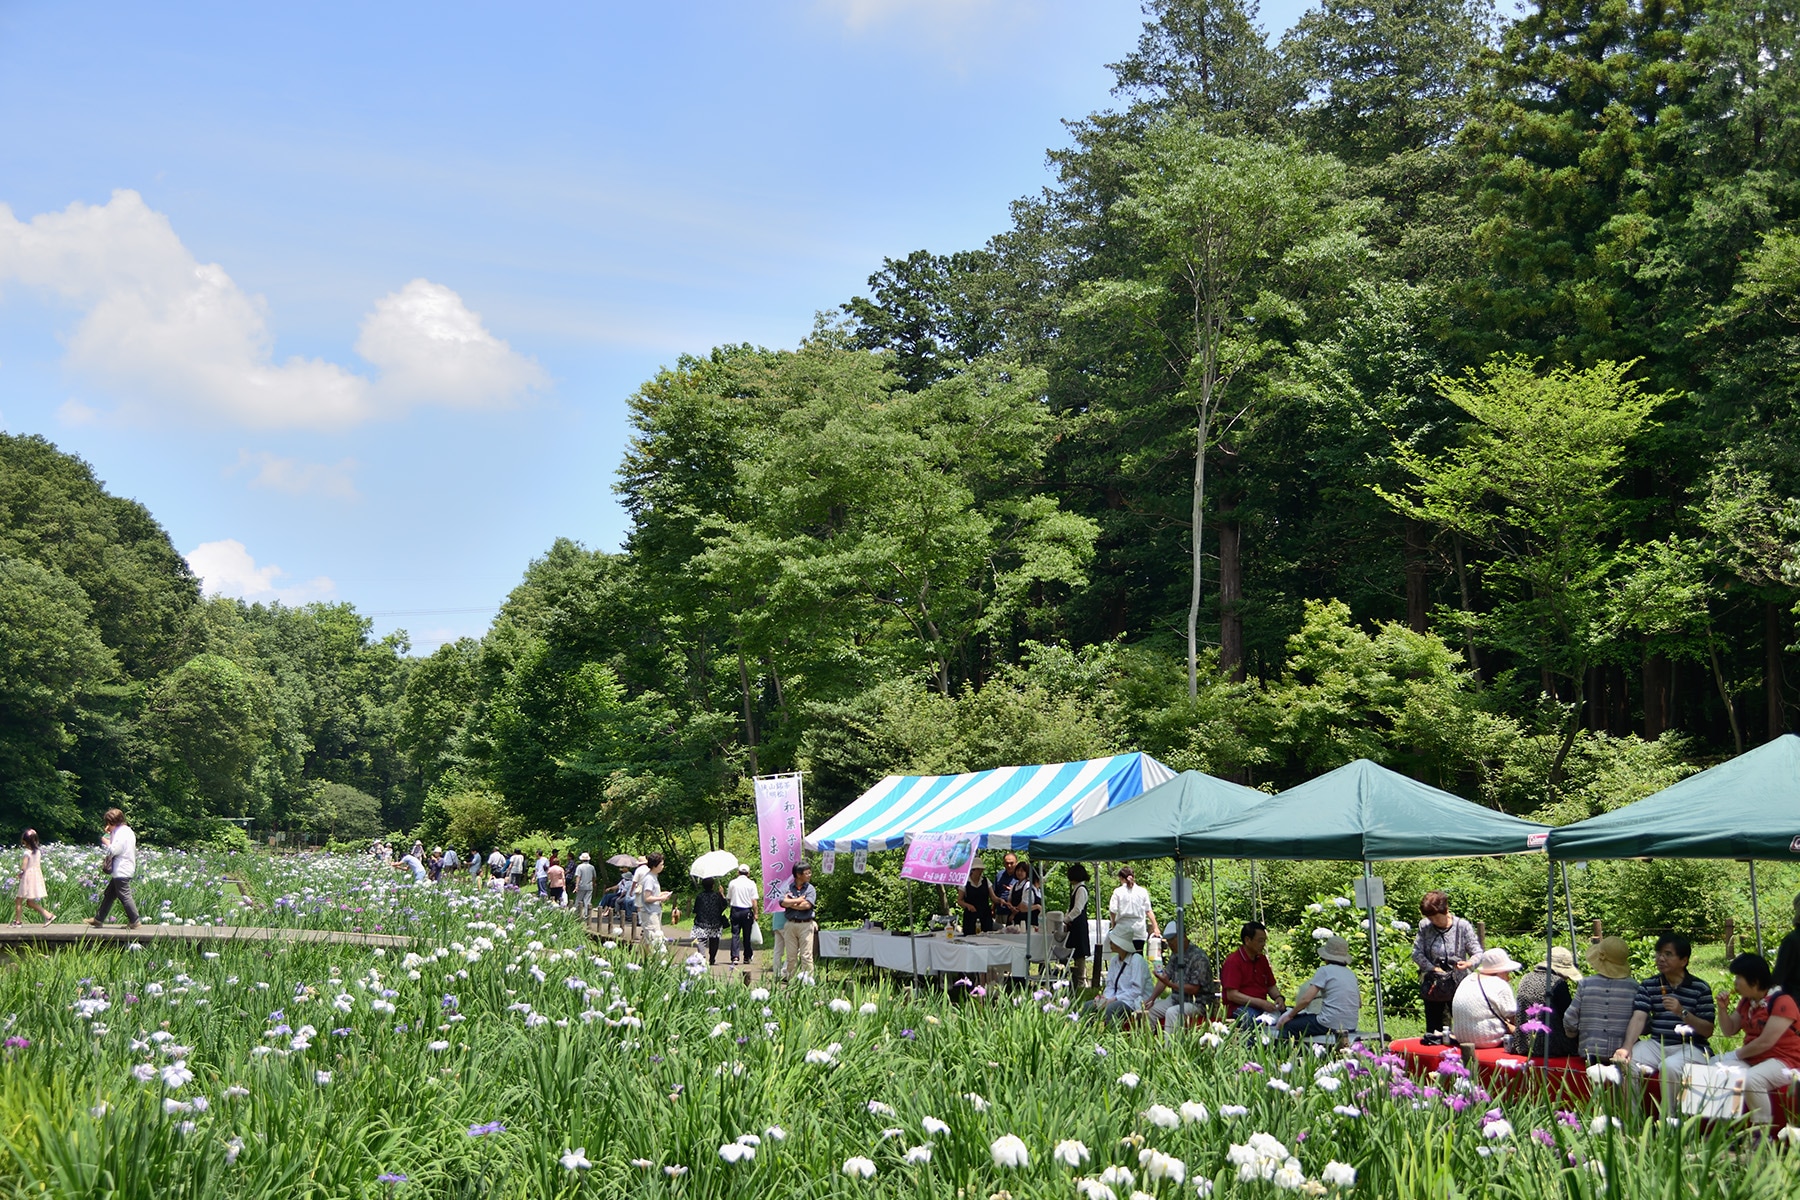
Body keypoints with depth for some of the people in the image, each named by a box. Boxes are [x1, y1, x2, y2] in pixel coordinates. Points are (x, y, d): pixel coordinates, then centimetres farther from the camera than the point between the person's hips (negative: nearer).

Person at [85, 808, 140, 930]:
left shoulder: (121, 833, -16)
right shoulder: (126, 831, 15)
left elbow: (114, 850, -21)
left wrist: (106, 841, -4)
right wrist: (110, 834, 12)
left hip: (121, 872, -11)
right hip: (120, 871, 11)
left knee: (124, 896, -7)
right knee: (108, 894, 16)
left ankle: (134, 921, -5)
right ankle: (98, 919, 23)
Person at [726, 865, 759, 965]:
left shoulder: (732, 883, 2)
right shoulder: (751, 883, -2)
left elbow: (728, 899, 9)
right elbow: (754, 901, -4)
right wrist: (755, 913, 2)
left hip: (735, 910, 1)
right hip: (747, 911, -1)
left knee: (735, 934, 0)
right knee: (747, 935, 9)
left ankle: (734, 957, -11)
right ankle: (747, 957, 16)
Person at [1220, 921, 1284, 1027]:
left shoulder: (1262, 959, 17)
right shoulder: (1233, 961, -7)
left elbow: (1271, 986, 23)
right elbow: (1232, 995, -15)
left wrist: (1278, 997, -2)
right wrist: (1261, 1003, -22)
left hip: (1261, 1006, 6)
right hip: (1240, 1008, -6)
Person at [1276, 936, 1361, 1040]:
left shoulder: (1325, 970, -8)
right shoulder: (1351, 974, 12)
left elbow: (1306, 999, -13)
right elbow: (1359, 1004, 22)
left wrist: (1289, 1015, 0)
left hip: (1330, 1025, -8)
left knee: (1287, 1025, 4)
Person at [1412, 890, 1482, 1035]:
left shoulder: (1463, 927, -8)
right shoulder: (1424, 926, -3)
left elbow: (1478, 953, -7)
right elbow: (1416, 954, -4)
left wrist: (1468, 963, -30)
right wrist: (1434, 969, -16)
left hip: (1459, 985, -2)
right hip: (1433, 986, 2)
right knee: (1433, 1030, 8)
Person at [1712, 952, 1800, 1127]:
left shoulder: (1782, 1001, -18)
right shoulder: (1746, 1001, 9)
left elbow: (1765, 1042, -22)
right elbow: (1729, 1031, 15)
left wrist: (1738, 1054, -9)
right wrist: (1723, 1009, -3)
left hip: (1784, 1061, -8)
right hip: (1751, 1059, 8)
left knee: (1750, 1079, -35)